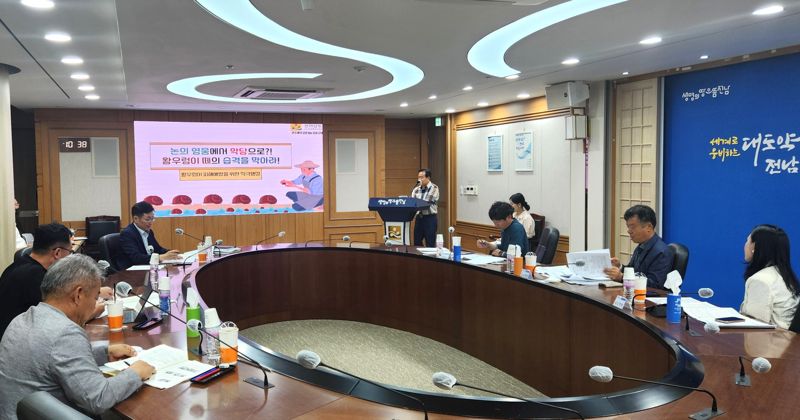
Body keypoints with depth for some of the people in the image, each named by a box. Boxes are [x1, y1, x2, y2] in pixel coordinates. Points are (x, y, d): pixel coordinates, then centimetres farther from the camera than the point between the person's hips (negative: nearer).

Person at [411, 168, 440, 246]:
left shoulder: (434, 188, -7)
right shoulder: (416, 189, 9)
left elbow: (429, 202, -17)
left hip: (430, 218, -5)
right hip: (419, 217, 6)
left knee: (430, 244, 0)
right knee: (417, 243, 10)